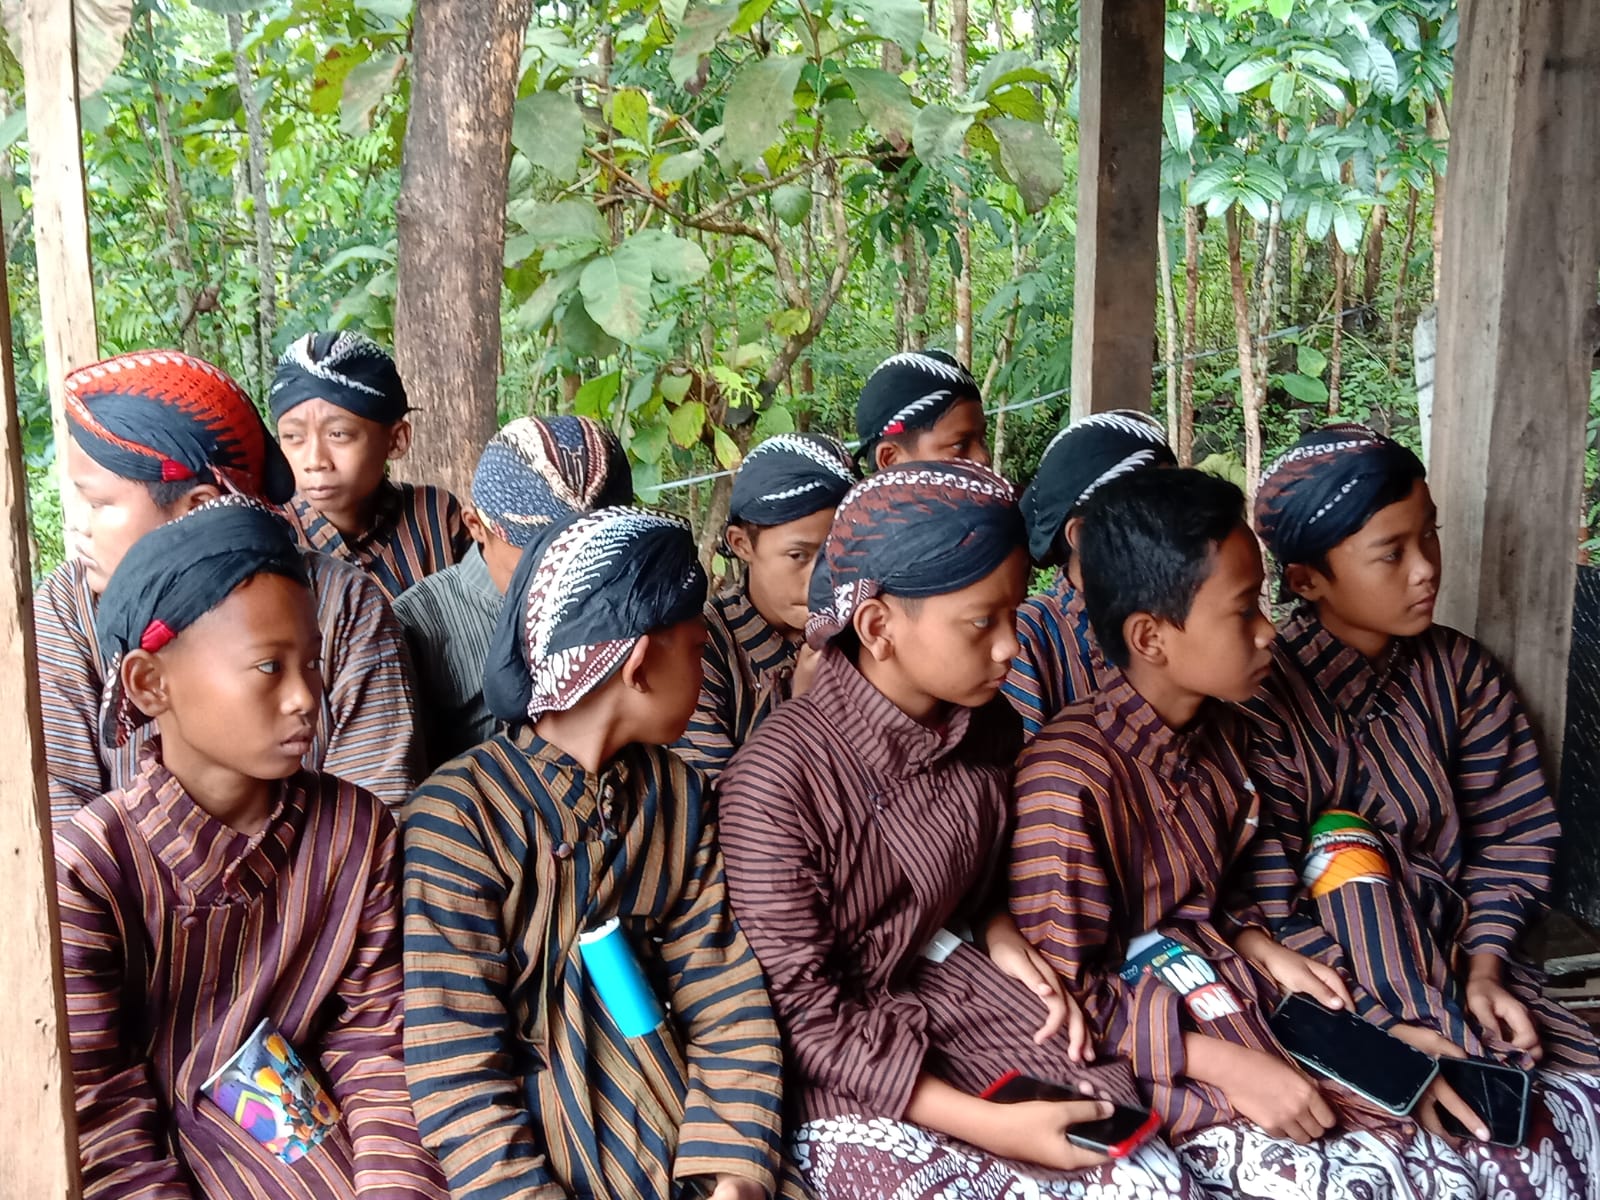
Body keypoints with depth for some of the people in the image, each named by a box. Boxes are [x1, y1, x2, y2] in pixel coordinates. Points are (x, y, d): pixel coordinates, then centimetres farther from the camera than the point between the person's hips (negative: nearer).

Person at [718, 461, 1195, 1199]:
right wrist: (987, 1124, -22)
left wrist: (1006, 942, -5)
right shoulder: (779, 777, -24)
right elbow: (803, 1012, -19)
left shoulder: (987, 727, -3)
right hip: (841, 1074, -5)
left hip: (958, 993, 6)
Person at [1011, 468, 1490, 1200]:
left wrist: (1263, 951, 1)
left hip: (1239, 1003, 8)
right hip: (1152, 1060, -8)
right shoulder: (1070, 777, -23)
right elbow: (1065, 990, -20)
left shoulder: (1215, 730, 5)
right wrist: (1226, 1066, -22)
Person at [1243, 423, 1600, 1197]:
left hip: (1457, 965, 6)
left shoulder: (1458, 671, 1)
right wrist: (1414, 1035, -22)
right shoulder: (1260, 702, -16)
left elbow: (1513, 834, 7)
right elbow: (1274, 920, -17)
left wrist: (1483, 967, -8)